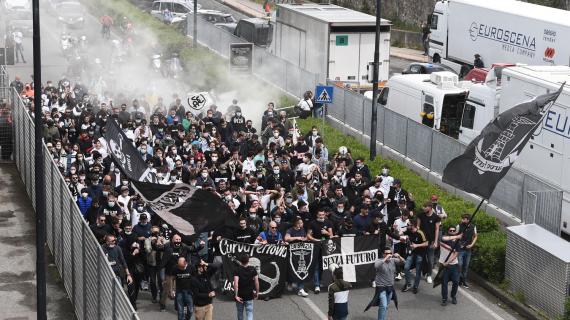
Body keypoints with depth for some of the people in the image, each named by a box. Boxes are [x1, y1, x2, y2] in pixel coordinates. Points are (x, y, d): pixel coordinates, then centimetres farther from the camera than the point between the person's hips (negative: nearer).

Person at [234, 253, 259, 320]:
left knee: (240, 314, 18)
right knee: (249, 315, -1)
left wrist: (236, 295, -18)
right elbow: (257, 282, -4)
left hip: (240, 296, 0)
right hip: (249, 296, 0)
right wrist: (257, 293, 8)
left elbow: (236, 283, -20)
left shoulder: (237, 270, -8)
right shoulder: (253, 270, -3)